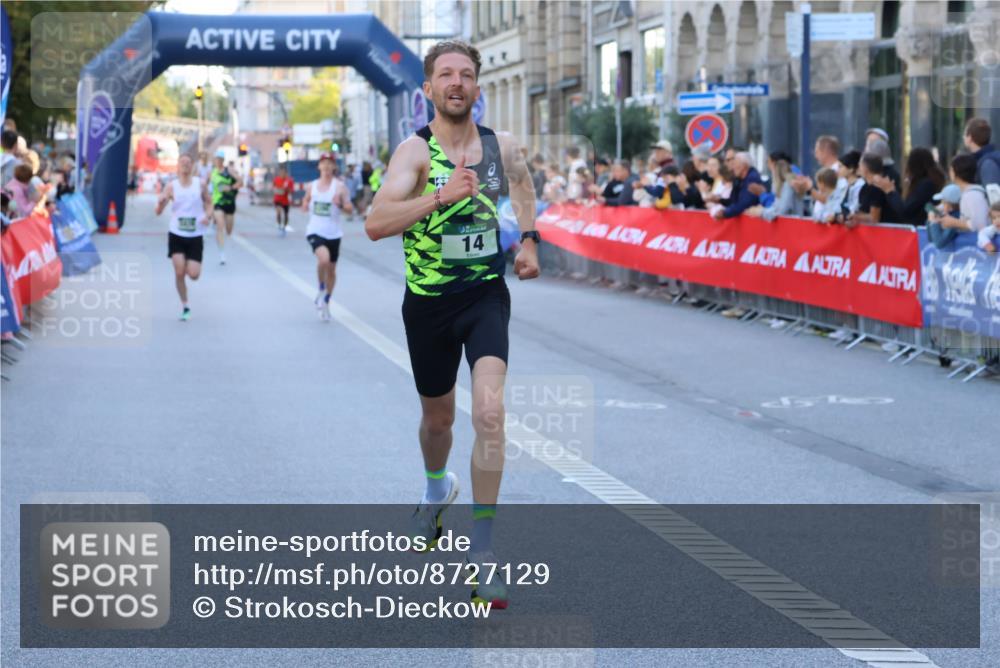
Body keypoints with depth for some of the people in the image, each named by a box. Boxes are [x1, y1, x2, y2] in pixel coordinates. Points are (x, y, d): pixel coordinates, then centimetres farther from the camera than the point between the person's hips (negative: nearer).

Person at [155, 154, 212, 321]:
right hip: (176, 235, 0)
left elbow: (209, 203, 11)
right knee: (179, 272, -9)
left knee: (193, 274, -8)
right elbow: (158, 212, -3)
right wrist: (161, 202, -26)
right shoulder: (172, 186, -2)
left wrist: (208, 216, -10)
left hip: (195, 236, 0)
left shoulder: (200, 184, 0)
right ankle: (184, 306, 9)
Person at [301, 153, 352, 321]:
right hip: (315, 231, 0)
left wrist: (340, 204, -23)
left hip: (333, 233, 1)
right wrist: (306, 205, -5)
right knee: (324, 259, -28)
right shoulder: (312, 186, 6)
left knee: (331, 269, 9)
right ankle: (321, 290, -2)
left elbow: (350, 209, -2)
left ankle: (326, 302, 28)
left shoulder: (339, 187, -2)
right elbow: (305, 207, 18)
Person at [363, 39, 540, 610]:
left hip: (487, 293, 1)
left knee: (490, 411, -20)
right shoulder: (415, 151, -14)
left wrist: (529, 240, 12)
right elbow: (376, 224, -29)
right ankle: (438, 489, 54)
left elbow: (523, 183, 24)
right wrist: (441, 196, -39)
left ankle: (482, 549, -13)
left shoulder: (501, 146, -2)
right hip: (428, 302, -1)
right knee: (439, 418, 18)